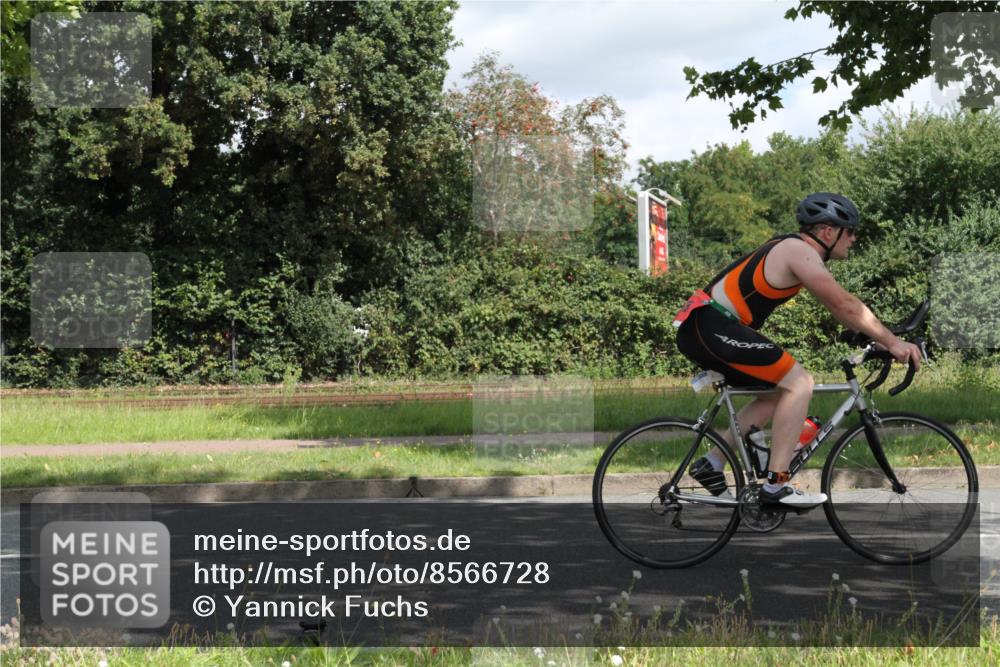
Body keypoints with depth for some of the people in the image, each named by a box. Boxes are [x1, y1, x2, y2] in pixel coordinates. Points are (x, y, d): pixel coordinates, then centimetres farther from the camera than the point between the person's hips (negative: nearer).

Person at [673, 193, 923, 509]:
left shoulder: (791, 248, 21)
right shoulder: (800, 251, -10)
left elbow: (839, 306, 26)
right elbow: (844, 305, -17)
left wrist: (885, 338, 23)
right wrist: (892, 343, -12)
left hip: (701, 329, 11)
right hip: (712, 328, -11)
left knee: (778, 394, 19)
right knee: (799, 383, -13)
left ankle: (711, 464, 18)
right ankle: (776, 487, -15)